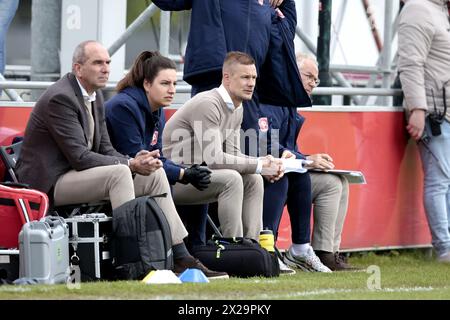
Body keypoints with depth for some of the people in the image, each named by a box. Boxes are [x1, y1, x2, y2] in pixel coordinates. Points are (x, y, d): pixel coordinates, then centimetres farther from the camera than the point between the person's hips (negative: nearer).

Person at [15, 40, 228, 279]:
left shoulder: (95, 96, 12)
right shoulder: (60, 98, -19)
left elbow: (105, 150, 11)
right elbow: (79, 158, -23)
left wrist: (136, 161, -10)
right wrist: (130, 165, -22)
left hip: (75, 173, 10)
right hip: (49, 182, -10)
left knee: (155, 174, 1)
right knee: (119, 173, -31)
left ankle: (180, 258, 0)